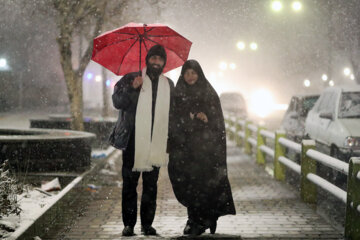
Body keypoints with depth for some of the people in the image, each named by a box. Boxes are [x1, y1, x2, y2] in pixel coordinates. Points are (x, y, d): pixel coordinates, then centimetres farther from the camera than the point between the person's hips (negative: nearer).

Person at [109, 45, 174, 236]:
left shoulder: (168, 85, 15)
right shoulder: (131, 79, 4)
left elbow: (172, 113, 19)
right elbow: (117, 102, -5)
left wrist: (170, 141, 11)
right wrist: (132, 88, -21)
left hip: (155, 143, 3)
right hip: (133, 141, -2)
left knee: (151, 185, 4)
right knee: (129, 183, 0)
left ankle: (147, 223, 11)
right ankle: (128, 224, 6)